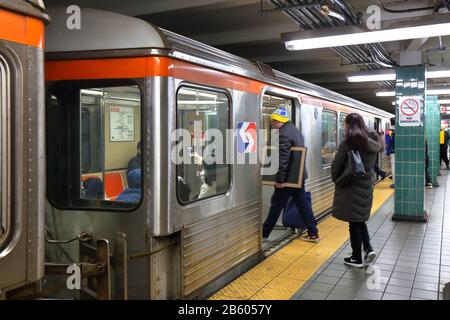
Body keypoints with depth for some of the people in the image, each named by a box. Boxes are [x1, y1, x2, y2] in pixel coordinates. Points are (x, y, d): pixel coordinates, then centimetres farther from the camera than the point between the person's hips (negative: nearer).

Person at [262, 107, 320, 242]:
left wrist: (279, 179, -24)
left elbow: (282, 159, -25)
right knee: (302, 204, 12)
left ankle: (264, 234, 12)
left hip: (288, 177, -9)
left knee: (276, 205, 1)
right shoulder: (295, 130, 14)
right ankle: (313, 233, 15)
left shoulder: (283, 134, -18)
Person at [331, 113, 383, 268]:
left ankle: (357, 258, 13)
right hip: (367, 185, 6)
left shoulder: (348, 143, -15)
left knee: (354, 222, 5)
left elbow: (336, 165, -11)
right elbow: (372, 164, 10)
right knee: (360, 220, 22)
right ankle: (368, 249, 8)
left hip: (351, 187, -6)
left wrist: (336, 180, 4)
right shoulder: (372, 141, 3)